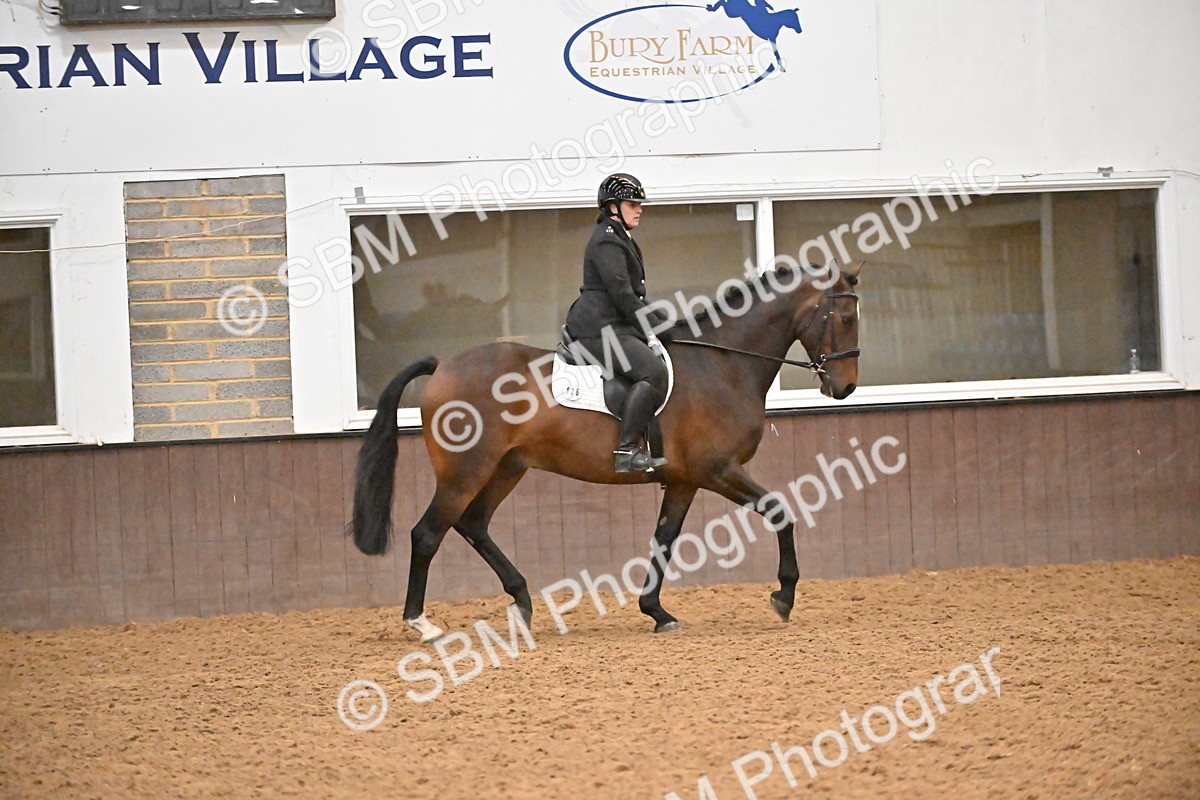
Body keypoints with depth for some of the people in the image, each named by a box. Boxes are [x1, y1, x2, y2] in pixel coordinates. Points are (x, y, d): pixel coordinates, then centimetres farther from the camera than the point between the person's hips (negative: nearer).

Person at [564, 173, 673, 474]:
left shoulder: (621, 240, 22)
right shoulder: (607, 242, -11)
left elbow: (636, 298, 27)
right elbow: (622, 296, -18)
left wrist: (666, 323, 15)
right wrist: (656, 331, -13)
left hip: (615, 327, 11)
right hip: (599, 330, -11)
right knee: (654, 371, -28)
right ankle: (626, 450, -30)